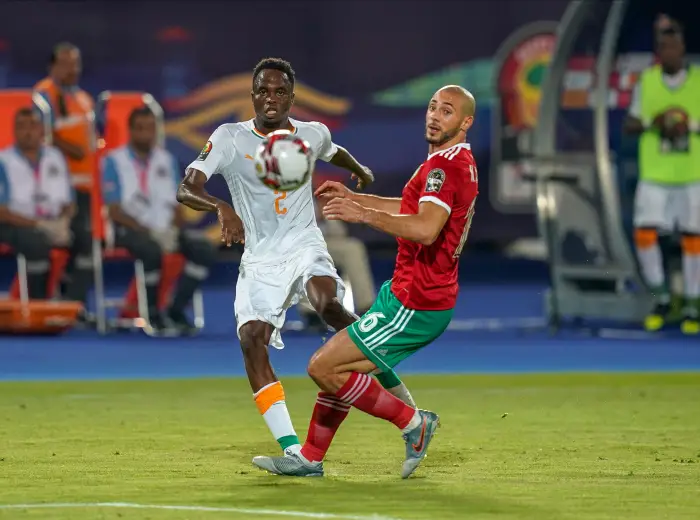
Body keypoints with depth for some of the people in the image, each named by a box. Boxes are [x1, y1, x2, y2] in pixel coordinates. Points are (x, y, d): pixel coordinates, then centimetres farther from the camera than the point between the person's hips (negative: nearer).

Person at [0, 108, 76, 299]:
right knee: (37, 243, -37)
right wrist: (40, 224, -17)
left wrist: (63, 222, -9)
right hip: (17, 226, -5)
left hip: (53, 224, 5)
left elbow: (68, 203, 14)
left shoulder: (55, 158, 12)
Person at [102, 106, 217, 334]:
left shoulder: (167, 161, 15)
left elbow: (176, 206, 13)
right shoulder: (114, 161, 0)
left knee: (205, 250, -20)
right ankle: (152, 314, -17)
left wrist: (173, 230, -10)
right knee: (152, 251, -37)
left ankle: (176, 311, -13)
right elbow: (116, 211, -7)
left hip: (166, 230, 5)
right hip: (130, 230, -5)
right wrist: (149, 232, -18)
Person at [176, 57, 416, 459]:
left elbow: (334, 152, 28)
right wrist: (222, 208, -39)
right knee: (251, 339, -20)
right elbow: (186, 189, -18)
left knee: (329, 305, -31)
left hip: (305, 247, 0)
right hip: (259, 260, 0)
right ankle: (292, 449, -21)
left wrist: (359, 169, 48)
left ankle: (392, 385, -12)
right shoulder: (230, 138, -7)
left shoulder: (313, 135, 1)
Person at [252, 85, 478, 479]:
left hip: (414, 305, -10)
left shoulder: (446, 165, -18)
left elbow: (425, 228, -34)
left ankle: (412, 422, -3)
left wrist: (364, 215, -31)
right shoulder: (463, 164, 15)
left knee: (323, 368, -9)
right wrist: (355, 198, 30)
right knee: (339, 366, 19)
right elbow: (413, 209, 32)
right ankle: (309, 459, 27)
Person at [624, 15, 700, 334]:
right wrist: (651, 123, -13)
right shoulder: (646, 81, 5)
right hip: (654, 175, 1)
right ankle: (661, 299, 11)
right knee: (644, 234, -9)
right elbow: (630, 125, 6)